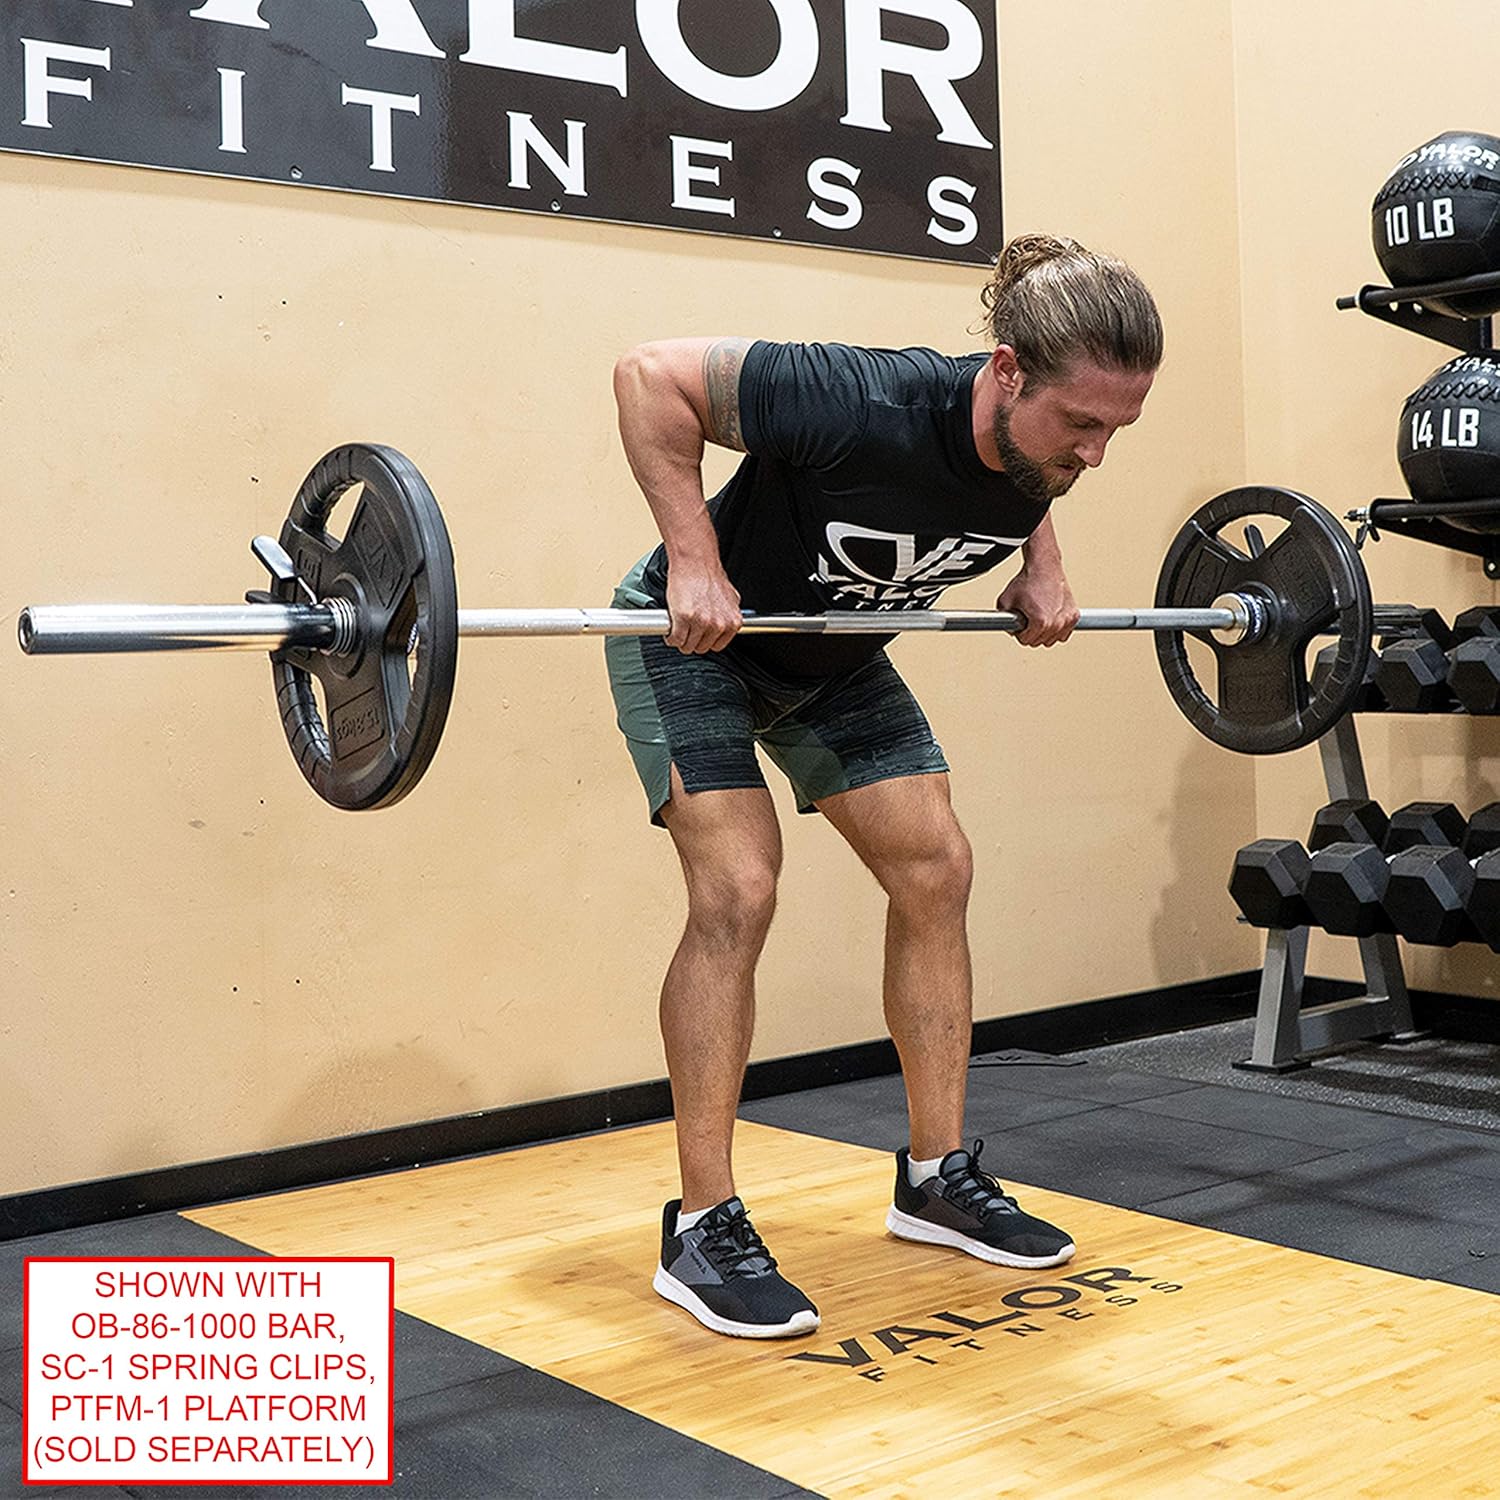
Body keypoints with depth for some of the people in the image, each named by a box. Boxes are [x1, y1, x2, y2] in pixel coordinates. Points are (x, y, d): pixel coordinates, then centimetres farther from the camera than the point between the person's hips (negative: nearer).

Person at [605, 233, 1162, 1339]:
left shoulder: (1042, 443, -18)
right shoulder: (867, 408, -38)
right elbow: (653, 377, -29)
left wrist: (1042, 567, -4)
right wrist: (694, 563, -32)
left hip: (834, 655, 7)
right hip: (697, 638, -6)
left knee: (935, 869, -1)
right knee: (737, 891, -18)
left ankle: (938, 1177, 12)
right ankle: (703, 1229, -8)